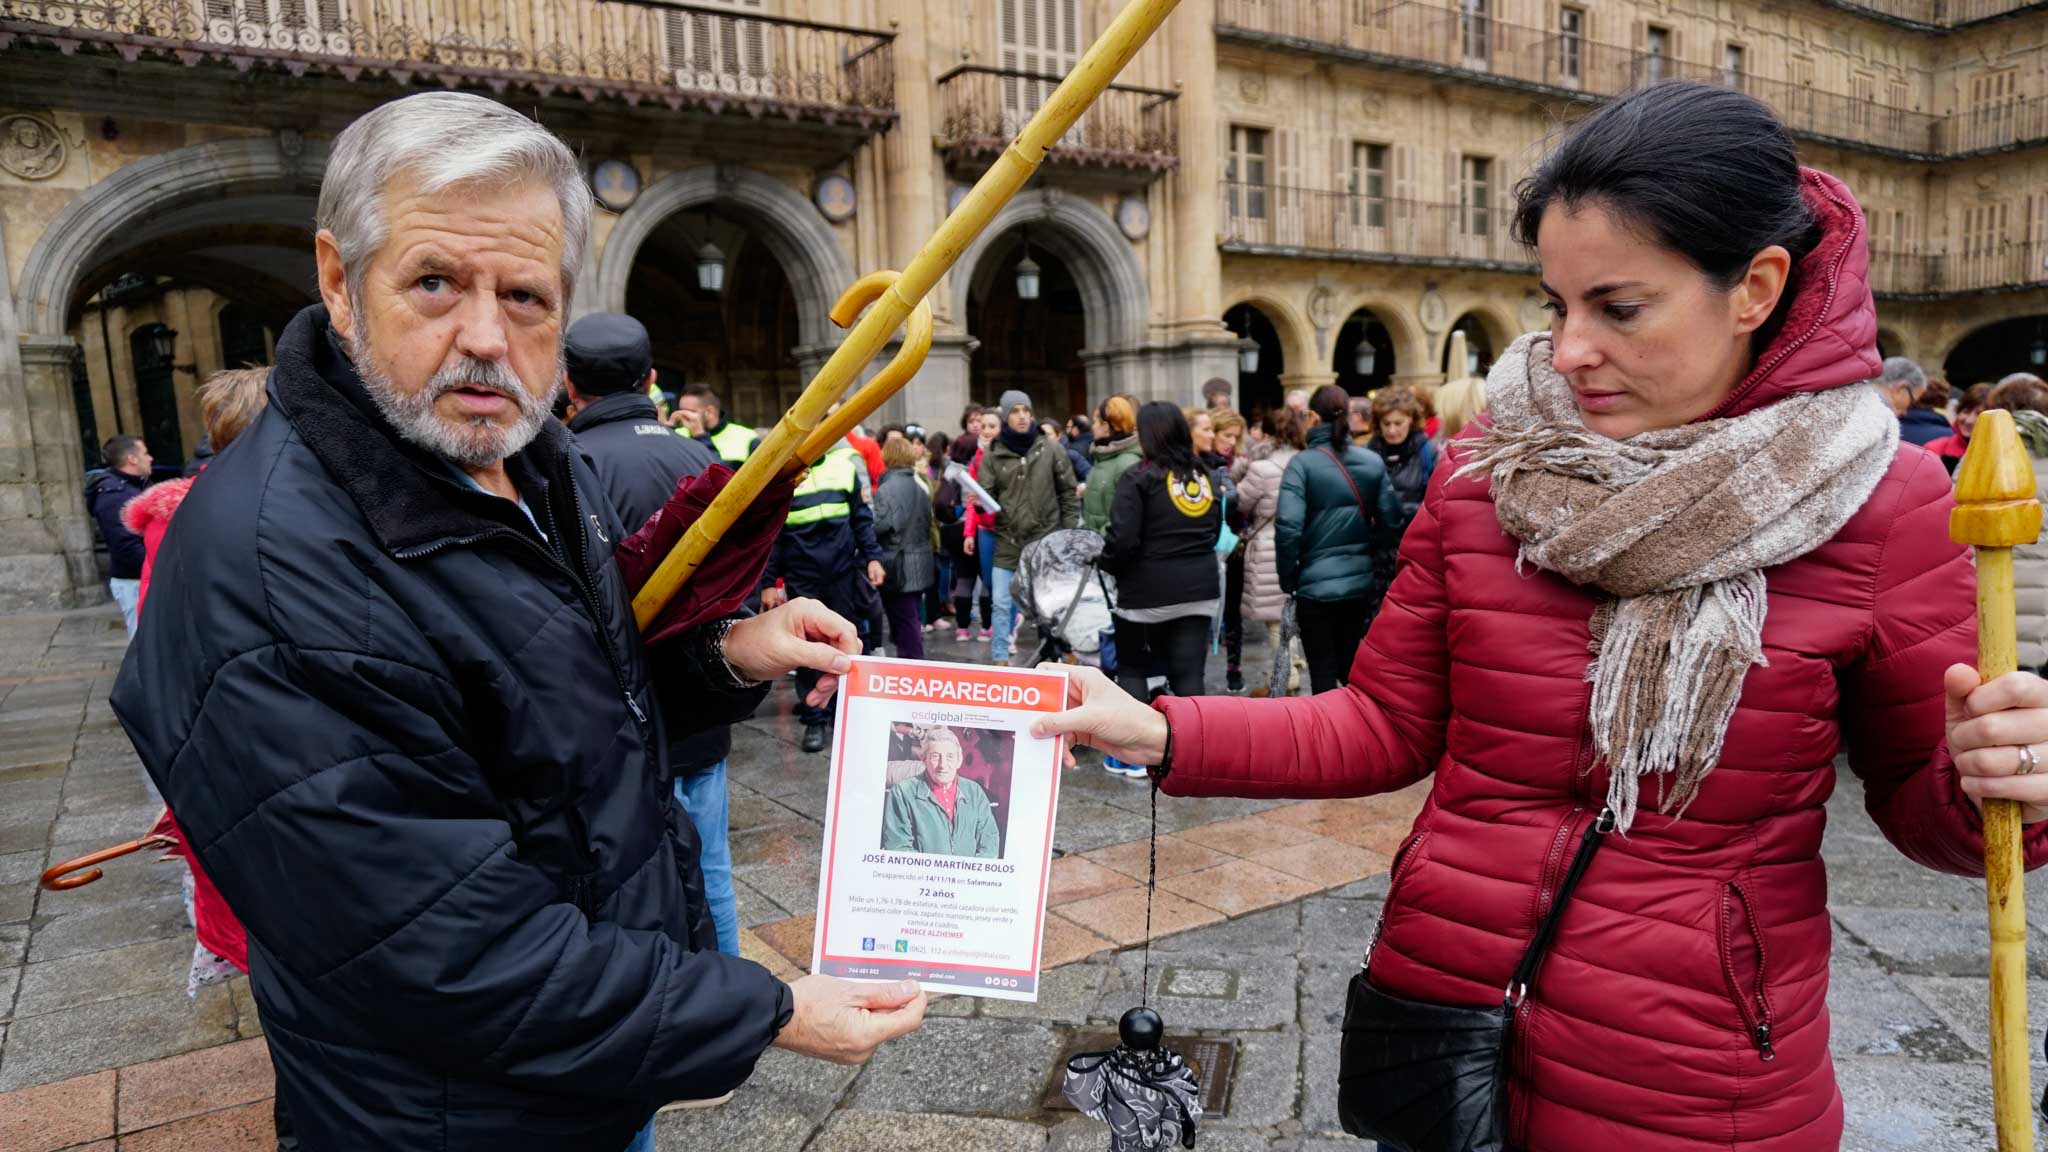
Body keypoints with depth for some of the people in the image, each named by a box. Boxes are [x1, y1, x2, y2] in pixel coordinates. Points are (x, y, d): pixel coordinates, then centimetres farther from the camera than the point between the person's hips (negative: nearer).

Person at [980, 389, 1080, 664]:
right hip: (1008, 543, 1)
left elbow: (1069, 494, 3)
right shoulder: (992, 456, 0)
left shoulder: (1052, 450, -1)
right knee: (1002, 605, 4)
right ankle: (1000, 661, 15)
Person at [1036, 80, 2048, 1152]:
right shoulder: (1480, 477, -4)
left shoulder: (1886, 503, -9)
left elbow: (1916, 801, 1)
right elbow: (1384, 725, 0)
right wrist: (1157, 732, -11)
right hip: (1442, 1009, 2)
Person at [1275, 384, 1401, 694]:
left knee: (1323, 674, 6)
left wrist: (1287, 576, -6)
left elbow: (1288, 525, -19)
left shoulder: (1302, 463, -12)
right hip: (1362, 583, 4)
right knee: (1353, 668, 18)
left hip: (1316, 584, -4)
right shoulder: (1372, 462, 0)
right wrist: (1377, 562, 15)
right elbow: (1391, 519, -1)